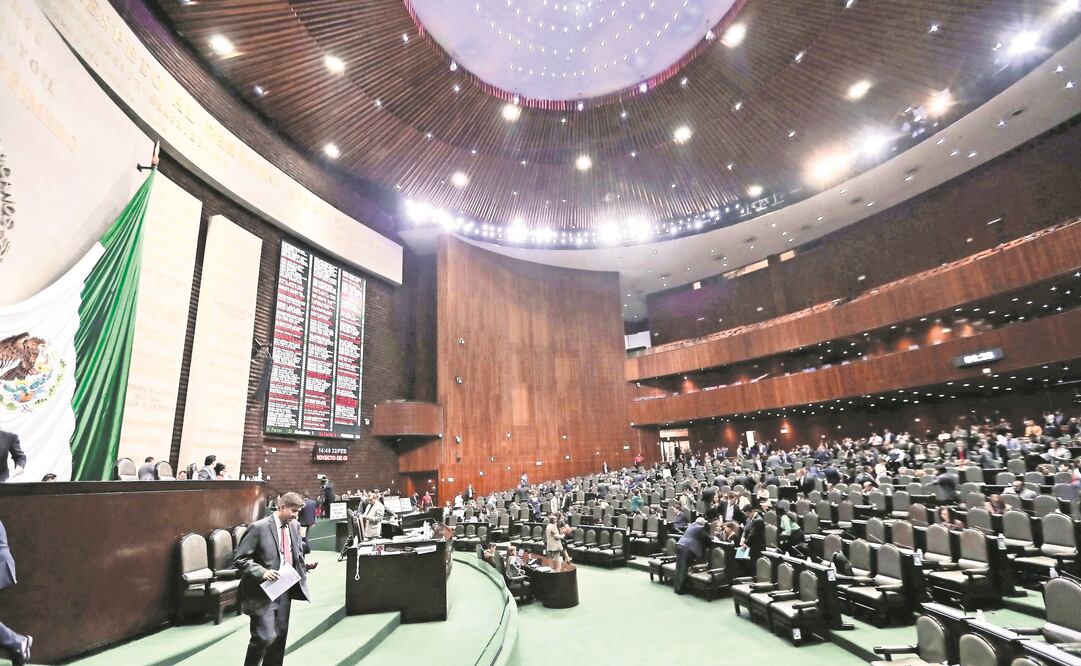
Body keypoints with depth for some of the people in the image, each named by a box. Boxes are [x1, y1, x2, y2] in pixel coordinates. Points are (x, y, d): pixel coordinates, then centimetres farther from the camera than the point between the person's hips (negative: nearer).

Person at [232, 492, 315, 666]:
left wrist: (305, 565, -2)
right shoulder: (259, 527, -15)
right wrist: (262, 572, -24)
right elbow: (239, 559, -13)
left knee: (280, 636, 13)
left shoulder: (294, 526, 4)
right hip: (263, 591, -6)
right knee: (265, 637, -10)